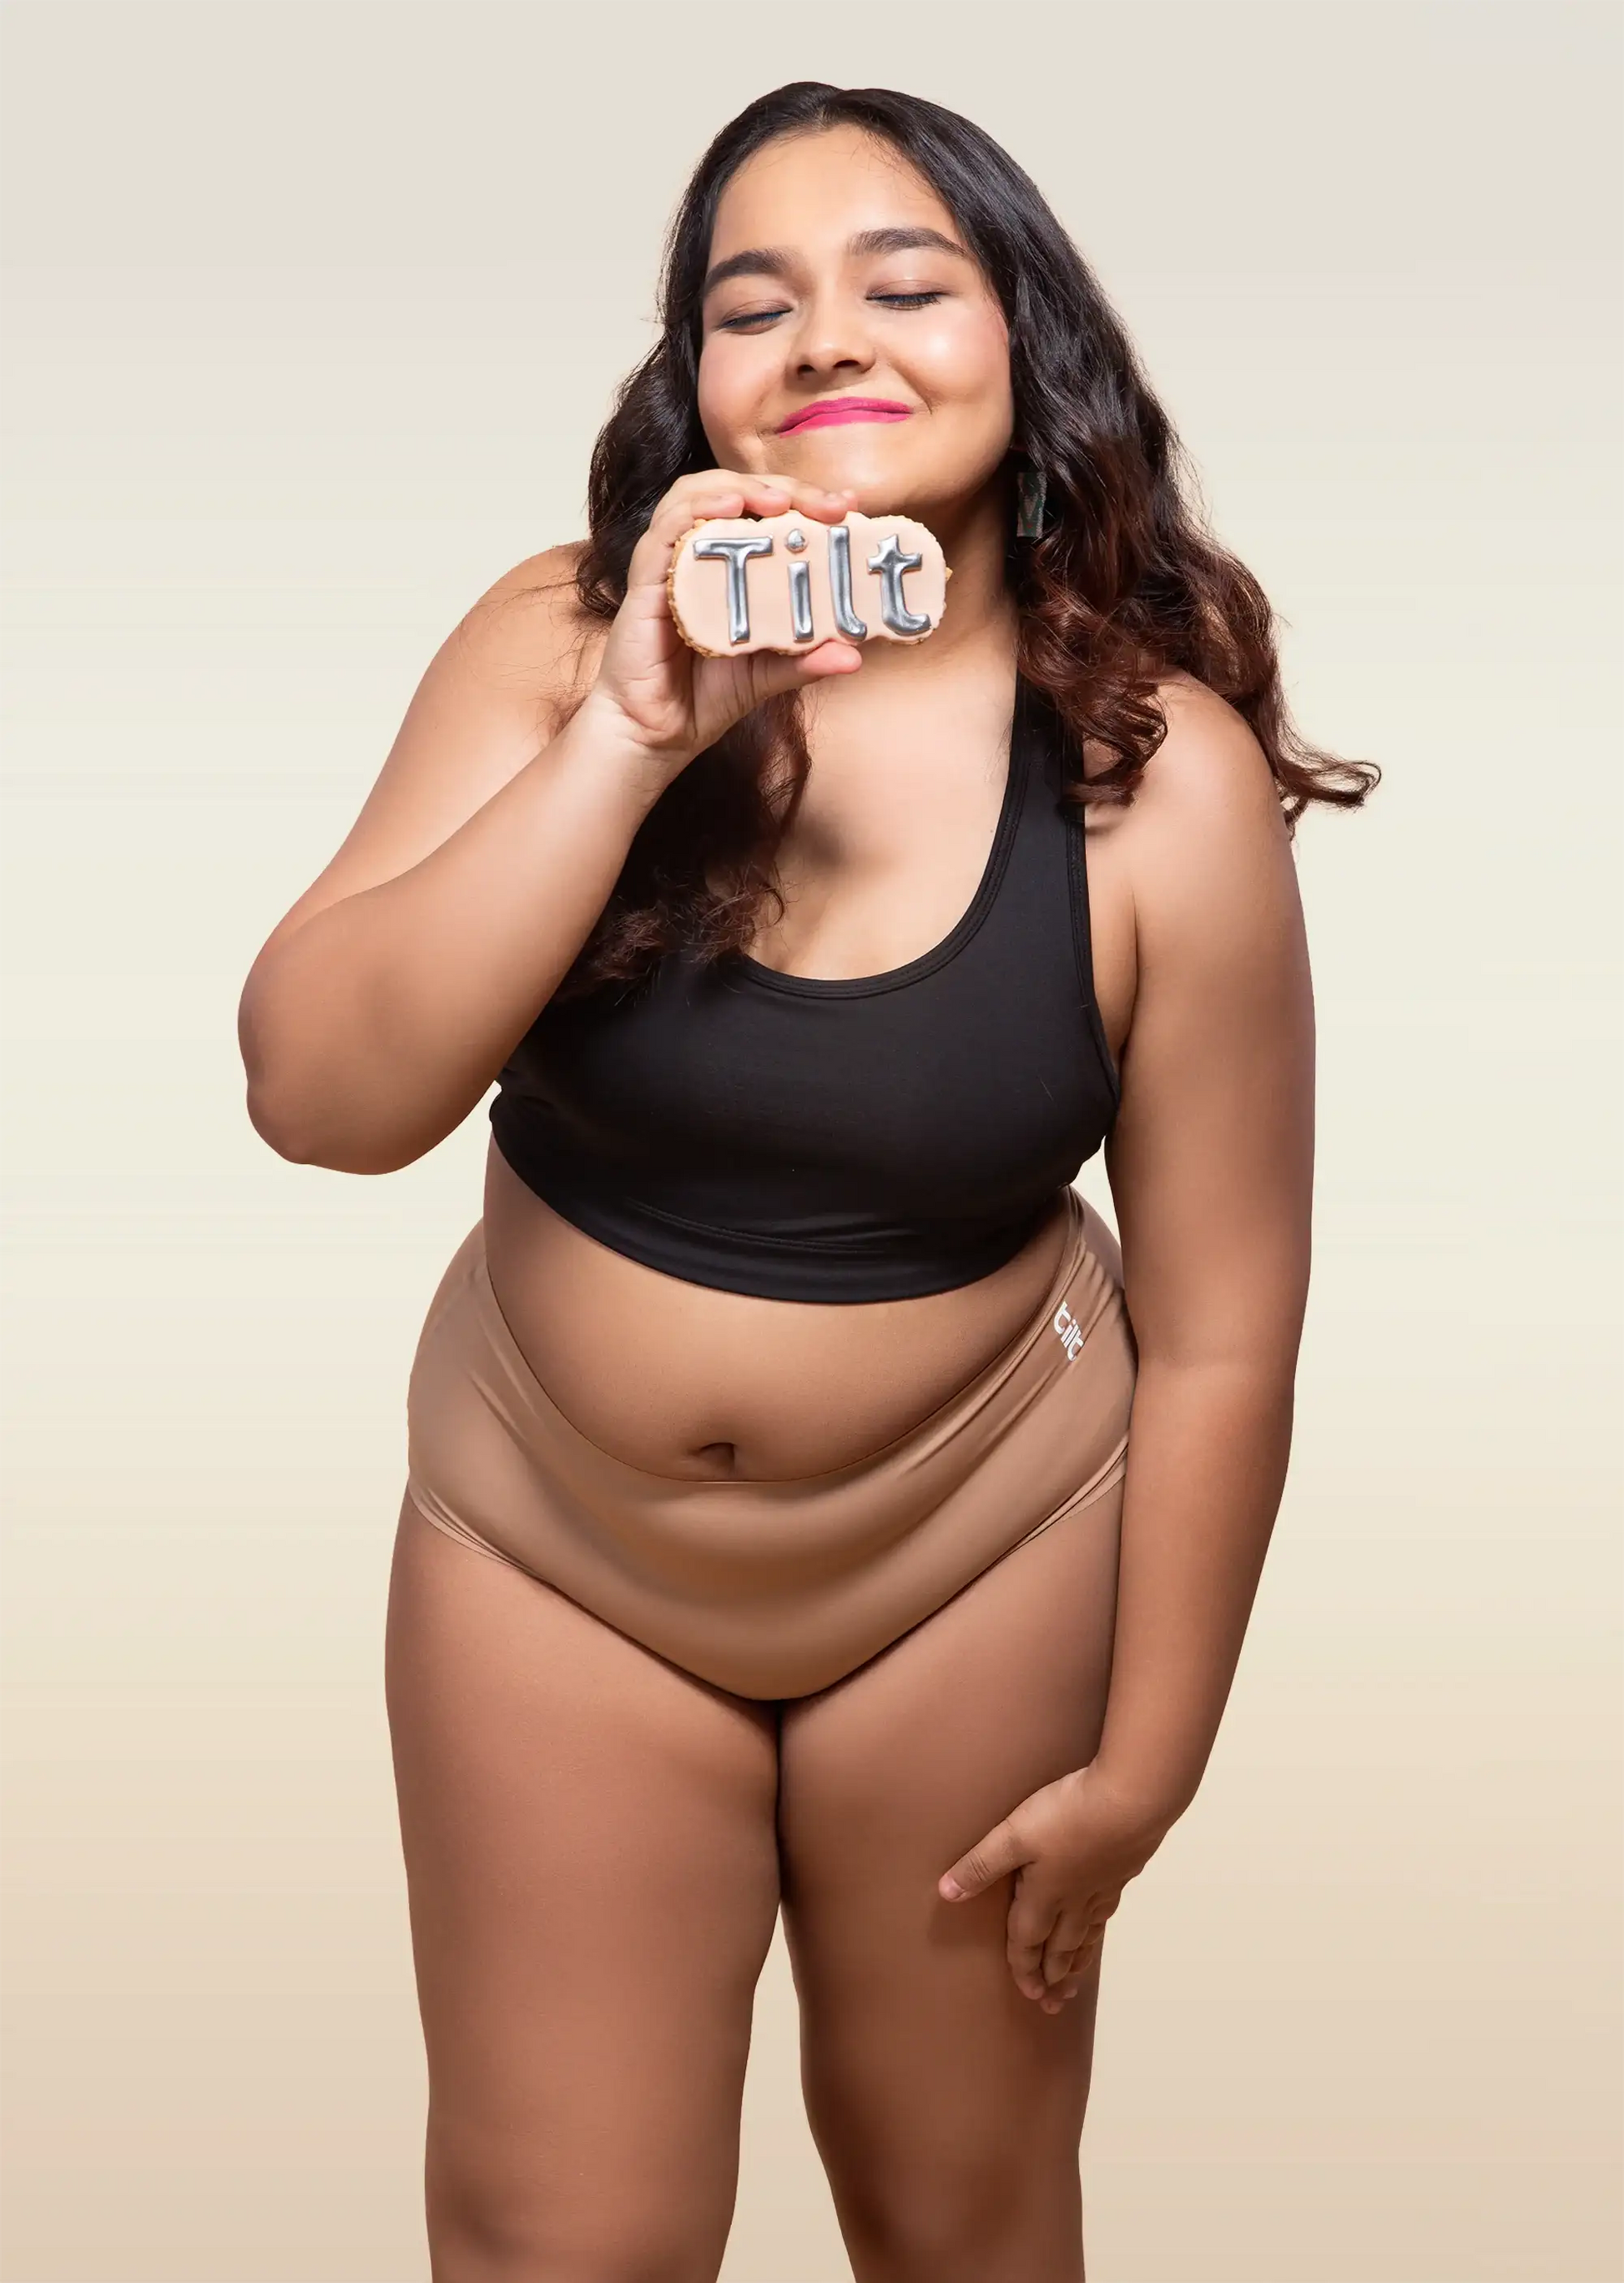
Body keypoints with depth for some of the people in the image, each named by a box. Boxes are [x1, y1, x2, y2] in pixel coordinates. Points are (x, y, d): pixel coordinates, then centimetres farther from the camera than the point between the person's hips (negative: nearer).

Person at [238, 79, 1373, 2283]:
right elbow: (321, 1095, -22)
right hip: (552, 1542, 1)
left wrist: (1143, 1767, -3)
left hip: (973, 1561, -1)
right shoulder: (565, 644, -12)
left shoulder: (1161, 775, -17)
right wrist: (636, 737, -31)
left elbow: (1218, 1330, -10)